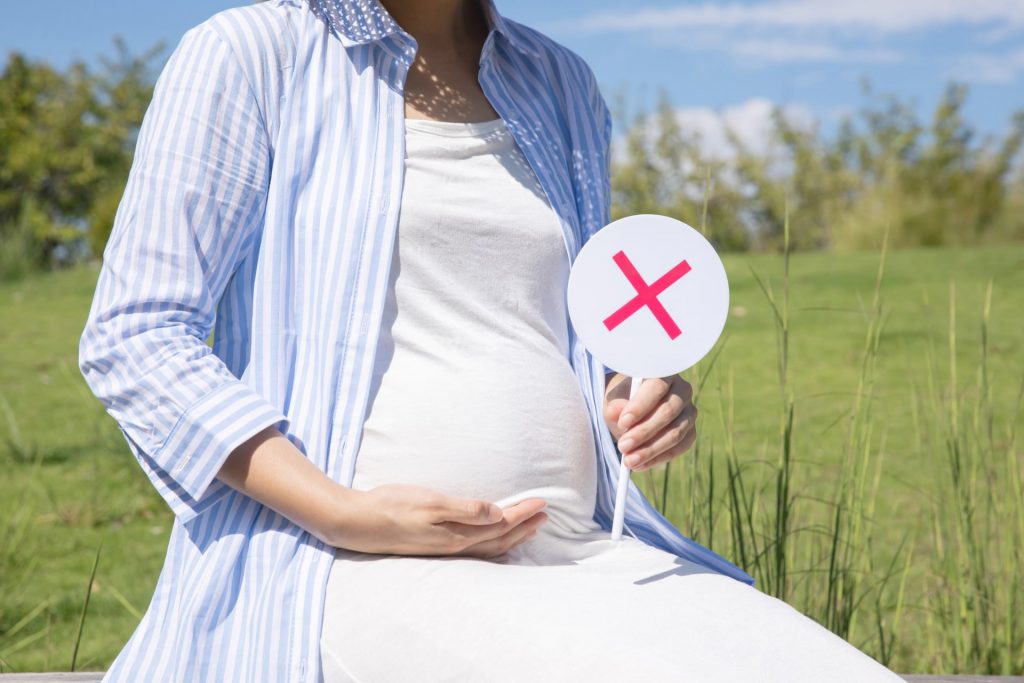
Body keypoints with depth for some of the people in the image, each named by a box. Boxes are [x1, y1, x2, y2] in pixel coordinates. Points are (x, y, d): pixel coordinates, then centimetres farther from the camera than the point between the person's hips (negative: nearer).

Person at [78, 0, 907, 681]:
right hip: (368, 574, -6)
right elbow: (134, 339, -3)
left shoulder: (558, 84, 17)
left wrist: (640, 398, 5)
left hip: (583, 557, 6)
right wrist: (343, 514, -16)